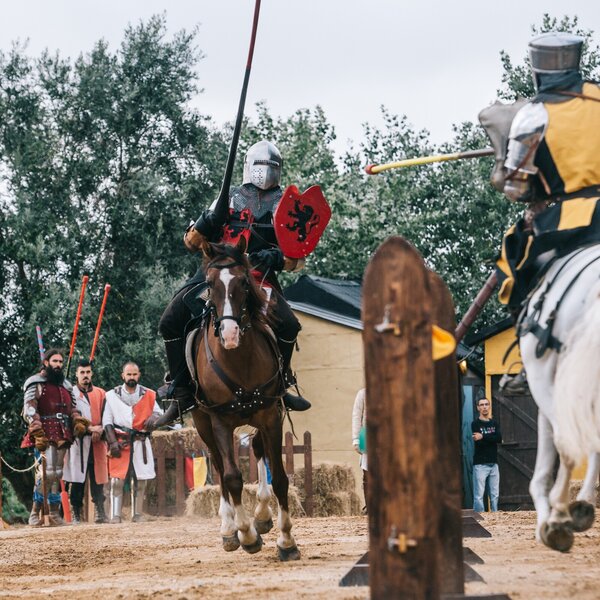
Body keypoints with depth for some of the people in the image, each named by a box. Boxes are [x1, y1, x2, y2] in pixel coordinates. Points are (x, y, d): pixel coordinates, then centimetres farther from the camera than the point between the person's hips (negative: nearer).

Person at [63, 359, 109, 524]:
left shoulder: (100, 394, 16)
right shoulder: (70, 393, 6)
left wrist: (100, 429, -8)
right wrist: (89, 428, -12)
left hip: (97, 442, 3)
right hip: (78, 442, -3)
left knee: (98, 479, -2)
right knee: (77, 481, -4)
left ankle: (100, 514, -4)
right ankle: (75, 515, -2)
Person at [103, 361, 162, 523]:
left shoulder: (148, 395, 10)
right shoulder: (112, 396, 5)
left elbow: (158, 413, 16)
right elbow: (107, 421, 2)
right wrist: (113, 442, -10)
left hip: (141, 443, 2)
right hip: (120, 443, -2)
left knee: (140, 481, 2)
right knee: (117, 481, -8)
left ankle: (137, 515, 11)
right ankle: (115, 516, -8)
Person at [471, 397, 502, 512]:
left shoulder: (494, 423, 13)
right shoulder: (475, 424, -1)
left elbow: (499, 438, -6)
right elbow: (479, 442, -15)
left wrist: (483, 437, -16)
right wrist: (493, 439, -8)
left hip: (493, 464, 5)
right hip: (480, 464, -5)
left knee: (495, 495, 6)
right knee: (479, 495, -8)